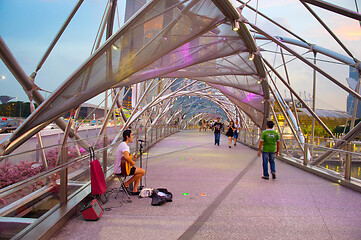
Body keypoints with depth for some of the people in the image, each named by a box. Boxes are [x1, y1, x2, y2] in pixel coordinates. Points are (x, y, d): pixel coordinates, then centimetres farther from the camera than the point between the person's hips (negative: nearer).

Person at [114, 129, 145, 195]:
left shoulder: (122, 144, 15)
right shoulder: (125, 146, -20)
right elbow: (126, 157, -37)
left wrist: (132, 158, 7)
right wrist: (132, 162, -19)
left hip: (119, 168, 11)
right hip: (121, 170, -11)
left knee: (139, 171, 19)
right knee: (143, 171, -10)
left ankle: (134, 190, 16)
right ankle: (127, 183, 0)